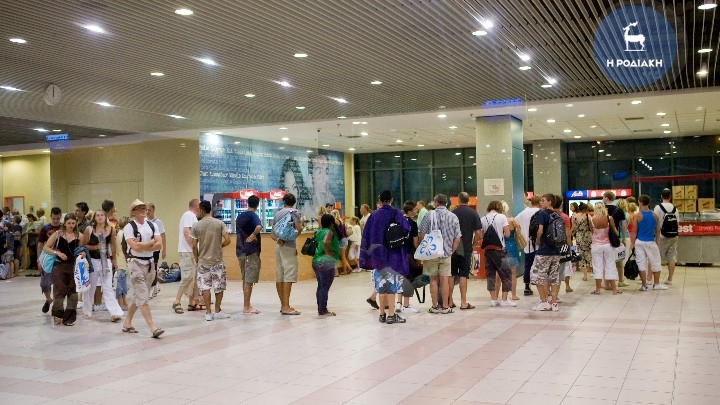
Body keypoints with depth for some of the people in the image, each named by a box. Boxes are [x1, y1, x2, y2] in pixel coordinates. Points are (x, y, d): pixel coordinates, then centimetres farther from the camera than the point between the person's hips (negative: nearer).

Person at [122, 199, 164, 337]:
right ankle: (153, 327, -13)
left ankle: (127, 323, 28)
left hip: (150, 263, 7)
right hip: (136, 263, -6)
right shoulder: (129, 227, -7)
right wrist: (151, 241, -7)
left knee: (137, 296, 15)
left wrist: (142, 246, -13)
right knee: (143, 297, -10)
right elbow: (135, 247, -20)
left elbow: (159, 244, -2)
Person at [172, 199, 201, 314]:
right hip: (187, 252, -10)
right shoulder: (189, 215, -8)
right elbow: (186, 231, -18)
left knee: (193, 277, 9)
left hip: (191, 252, 10)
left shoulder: (191, 216, 22)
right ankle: (177, 302, -10)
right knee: (188, 276, -13)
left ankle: (192, 303, 11)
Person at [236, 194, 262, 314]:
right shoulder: (253, 216, -11)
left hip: (240, 251, 8)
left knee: (245, 280, 15)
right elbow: (259, 227, -31)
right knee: (249, 281, -4)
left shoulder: (240, 216, 13)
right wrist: (253, 235, -16)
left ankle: (247, 305, 22)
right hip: (251, 251, -8)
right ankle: (246, 308, -2)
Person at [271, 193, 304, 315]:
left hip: (279, 245, 7)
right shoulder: (294, 212, -2)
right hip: (289, 246, -7)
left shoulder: (277, 214, 18)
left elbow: (272, 234, 15)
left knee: (279, 277, 8)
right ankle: (286, 307, -12)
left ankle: (283, 305, 16)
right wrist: (301, 225, 6)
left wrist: (278, 239, -1)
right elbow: (299, 229, -15)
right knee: (289, 277, -8)